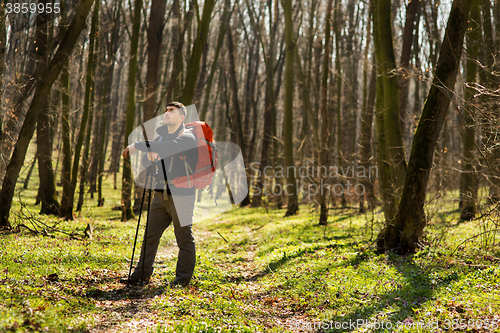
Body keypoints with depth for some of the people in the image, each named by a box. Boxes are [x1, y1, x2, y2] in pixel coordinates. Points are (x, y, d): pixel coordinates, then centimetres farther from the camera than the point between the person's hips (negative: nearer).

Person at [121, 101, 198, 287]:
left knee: (184, 238, 0)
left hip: (181, 196, -7)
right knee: (150, 236, 6)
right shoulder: (161, 137, 18)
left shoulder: (187, 137, -6)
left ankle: (183, 278, 9)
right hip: (161, 195, 7)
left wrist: (138, 146, -24)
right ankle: (142, 274, 13)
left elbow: (168, 147, -26)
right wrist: (149, 155, -8)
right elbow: (145, 161, 17)